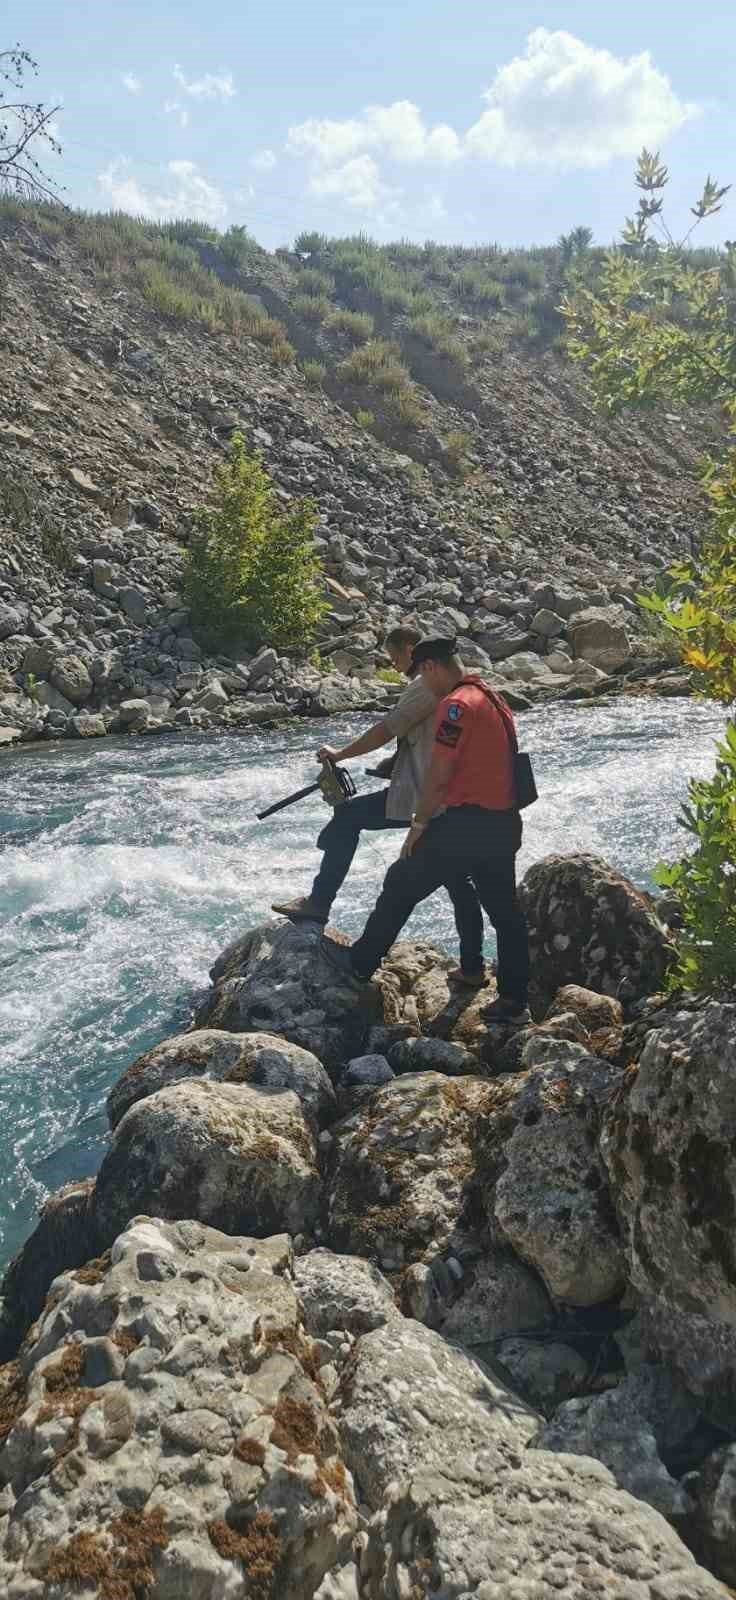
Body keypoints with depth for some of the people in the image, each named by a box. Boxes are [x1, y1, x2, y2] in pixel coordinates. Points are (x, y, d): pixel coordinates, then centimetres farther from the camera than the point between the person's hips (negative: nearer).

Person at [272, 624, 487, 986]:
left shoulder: (426, 683, -11)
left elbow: (387, 730, -15)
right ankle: (472, 968, 15)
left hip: (421, 797, -9)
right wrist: (396, 760, 22)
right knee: (457, 880, 11)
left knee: (348, 817, 4)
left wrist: (339, 754, -6)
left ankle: (319, 902, 8)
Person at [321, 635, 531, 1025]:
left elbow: (439, 775, -17)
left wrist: (418, 824, -8)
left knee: (402, 884, 6)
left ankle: (360, 963, 17)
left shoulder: (455, 704, -14)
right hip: (505, 824, 9)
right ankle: (513, 1001, 17)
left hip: (467, 823, -9)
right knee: (504, 911, 12)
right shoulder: (493, 699, 15)